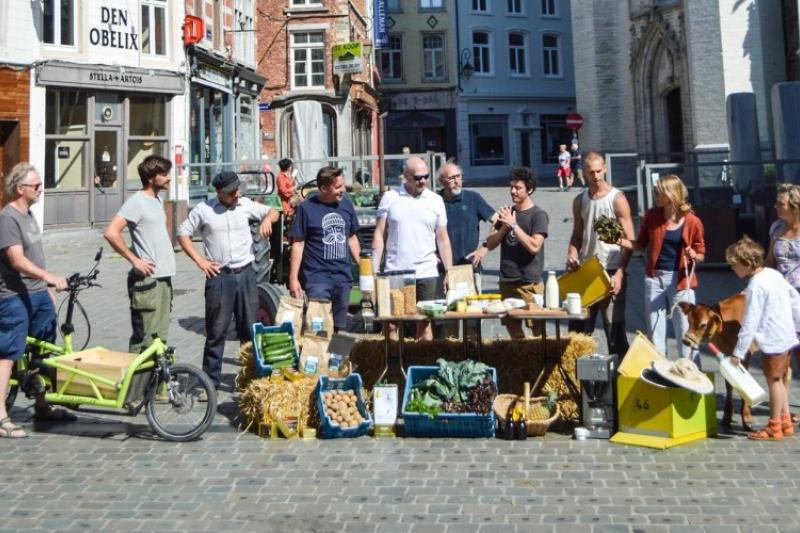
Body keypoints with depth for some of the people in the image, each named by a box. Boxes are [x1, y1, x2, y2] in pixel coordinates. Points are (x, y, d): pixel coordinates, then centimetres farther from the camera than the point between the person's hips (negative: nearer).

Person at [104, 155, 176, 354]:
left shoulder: (157, 200, 15)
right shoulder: (136, 201, -12)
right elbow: (111, 233, -22)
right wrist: (135, 260, -18)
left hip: (163, 277, 9)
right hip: (147, 279, -9)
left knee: (160, 337, 14)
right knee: (145, 339, -5)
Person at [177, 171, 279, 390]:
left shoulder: (246, 205, 4)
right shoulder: (203, 210, -3)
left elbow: (273, 212, 15)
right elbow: (182, 234, 5)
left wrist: (267, 219, -9)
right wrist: (199, 260, -3)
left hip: (245, 273, 3)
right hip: (219, 276, -2)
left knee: (250, 329, 9)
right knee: (216, 331, 2)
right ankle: (211, 380, 11)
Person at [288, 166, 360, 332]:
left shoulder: (346, 204, 7)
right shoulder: (306, 208, -7)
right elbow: (298, 244, -5)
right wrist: (293, 278, -9)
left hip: (343, 276, 5)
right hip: (317, 277, -5)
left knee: (340, 327, 12)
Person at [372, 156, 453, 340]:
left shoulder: (436, 201, 7)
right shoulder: (390, 198, 3)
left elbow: (443, 239, 9)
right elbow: (379, 234, 4)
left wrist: (449, 272, 3)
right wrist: (375, 269, -2)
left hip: (426, 273, 1)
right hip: (394, 273, -1)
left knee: (424, 322, 5)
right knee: (390, 323, 2)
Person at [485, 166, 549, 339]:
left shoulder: (538, 215, -6)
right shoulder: (507, 213, 12)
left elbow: (534, 246, -19)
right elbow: (490, 244, 9)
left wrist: (513, 224, -16)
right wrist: (504, 227, -7)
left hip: (529, 284, -6)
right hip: (506, 281, 6)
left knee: (537, 330, -5)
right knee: (512, 327, 10)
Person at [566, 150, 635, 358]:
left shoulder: (617, 199, -6)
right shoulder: (580, 201, 9)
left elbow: (629, 241, -8)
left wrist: (619, 274, -17)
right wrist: (572, 256, -3)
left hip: (611, 273, -5)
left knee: (614, 329, 1)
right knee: (578, 330, 9)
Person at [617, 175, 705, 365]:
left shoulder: (692, 221, -8)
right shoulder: (652, 215, 0)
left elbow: (701, 254, 2)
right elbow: (641, 244, 8)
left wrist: (693, 255, -20)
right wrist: (619, 241, -8)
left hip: (680, 280, -3)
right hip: (654, 278, 3)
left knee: (685, 333, 3)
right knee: (655, 332, 10)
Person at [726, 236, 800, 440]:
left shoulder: (756, 287, -19)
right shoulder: (774, 274, 7)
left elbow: (750, 323, -20)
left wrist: (738, 353, -17)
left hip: (773, 341, -9)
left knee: (773, 381, 1)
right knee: (778, 380, 18)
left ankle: (774, 428, 11)